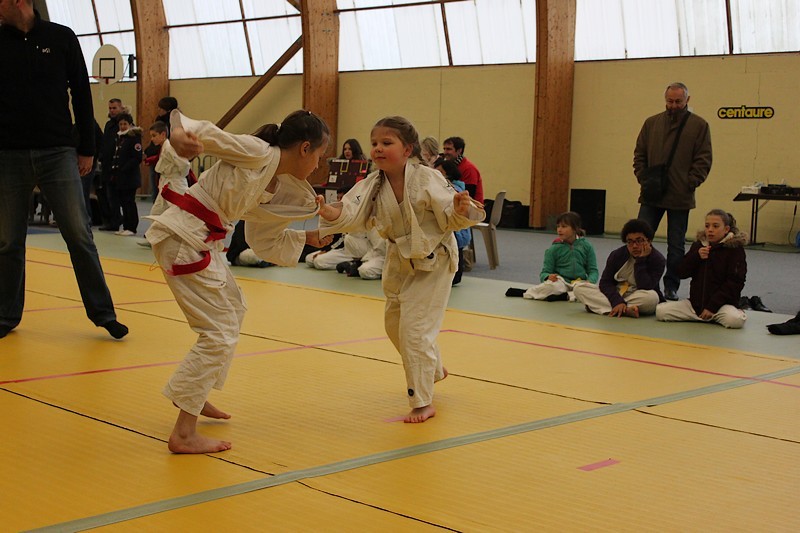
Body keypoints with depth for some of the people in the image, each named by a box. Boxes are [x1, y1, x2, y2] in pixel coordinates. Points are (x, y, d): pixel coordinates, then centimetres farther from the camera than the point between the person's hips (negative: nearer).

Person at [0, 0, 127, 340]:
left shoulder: (62, 38, 1)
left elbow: (81, 95, 5)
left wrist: (87, 149, 3)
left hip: (58, 153, -1)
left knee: (79, 235, -2)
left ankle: (102, 312, 6)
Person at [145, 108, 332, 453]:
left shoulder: (280, 191, 11)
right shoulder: (256, 153, -14)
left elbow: (265, 243, 21)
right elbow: (200, 132, -20)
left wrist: (305, 238, 15)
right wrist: (180, 134, -41)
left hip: (204, 241, 10)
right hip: (182, 239, -10)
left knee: (233, 309, 26)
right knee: (220, 333, -10)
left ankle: (191, 395, 41)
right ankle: (183, 434, -3)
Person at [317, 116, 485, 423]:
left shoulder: (426, 180, -23)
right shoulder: (372, 185, -9)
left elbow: (451, 218, -18)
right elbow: (351, 212, -22)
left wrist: (461, 211, -41)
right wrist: (329, 213, -43)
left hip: (433, 261, -7)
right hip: (400, 261, 7)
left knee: (414, 328, -11)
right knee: (394, 324, 21)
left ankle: (423, 403, 4)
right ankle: (434, 369, 49)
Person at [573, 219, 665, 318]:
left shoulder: (658, 260, -12)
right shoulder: (617, 255, -4)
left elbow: (645, 288, -22)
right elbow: (605, 282, -8)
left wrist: (641, 260, -24)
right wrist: (618, 301, -25)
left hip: (640, 300, -3)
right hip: (615, 295, 3)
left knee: (652, 297, -39)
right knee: (580, 289, -17)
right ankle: (626, 310, -29)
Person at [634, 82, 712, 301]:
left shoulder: (699, 125, 1)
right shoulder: (651, 123, 10)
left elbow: (703, 160, -2)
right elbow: (639, 154, 12)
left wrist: (688, 184, -10)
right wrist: (643, 179, 0)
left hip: (680, 197, -2)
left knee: (676, 246, 7)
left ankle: (671, 287, 17)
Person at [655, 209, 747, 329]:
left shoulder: (735, 249, -6)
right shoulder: (698, 245, 10)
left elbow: (734, 283, -11)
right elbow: (681, 273, 8)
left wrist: (712, 306, -17)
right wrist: (696, 256, -11)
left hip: (722, 303, -5)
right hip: (695, 301, 5)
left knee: (735, 320, -37)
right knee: (661, 311, -13)